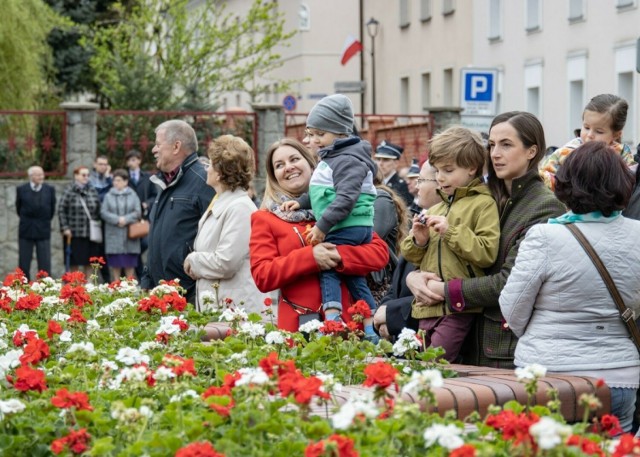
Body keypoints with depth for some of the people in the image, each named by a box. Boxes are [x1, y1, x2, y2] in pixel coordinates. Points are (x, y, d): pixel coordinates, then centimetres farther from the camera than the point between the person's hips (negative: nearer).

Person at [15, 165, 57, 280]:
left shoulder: (50, 190, 0)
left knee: (45, 265, -1)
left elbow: (52, 209, 9)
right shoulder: (21, 189, -2)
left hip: (43, 231, 0)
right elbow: (18, 208, 9)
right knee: (23, 265, 5)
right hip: (26, 231, 0)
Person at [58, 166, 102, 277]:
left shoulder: (92, 191, 7)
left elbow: (98, 210, 12)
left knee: (89, 263, 8)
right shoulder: (69, 191, -5)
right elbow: (61, 210, -4)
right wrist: (65, 227, -8)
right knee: (75, 263, 2)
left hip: (91, 233, 4)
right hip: (75, 234, -4)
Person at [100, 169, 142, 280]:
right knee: (115, 263, 2)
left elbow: (138, 212, -2)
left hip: (130, 235, 0)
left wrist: (125, 219, -15)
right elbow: (103, 212, -3)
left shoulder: (133, 195, 4)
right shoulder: (108, 196, 5)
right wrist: (117, 220, -15)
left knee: (129, 263, 2)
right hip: (113, 234, 0)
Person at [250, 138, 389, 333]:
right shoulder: (264, 218, 6)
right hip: (298, 324, -1)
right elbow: (262, 276, -5)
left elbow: (380, 253, 2)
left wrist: (340, 256, -15)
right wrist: (309, 257, -17)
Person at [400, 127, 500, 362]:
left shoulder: (483, 204, -3)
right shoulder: (435, 209, 19)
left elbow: (487, 252, -15)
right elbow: (414, 258, 24)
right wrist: (418, 241, 3)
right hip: (427, 306, 8)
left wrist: (452, 231, -16)